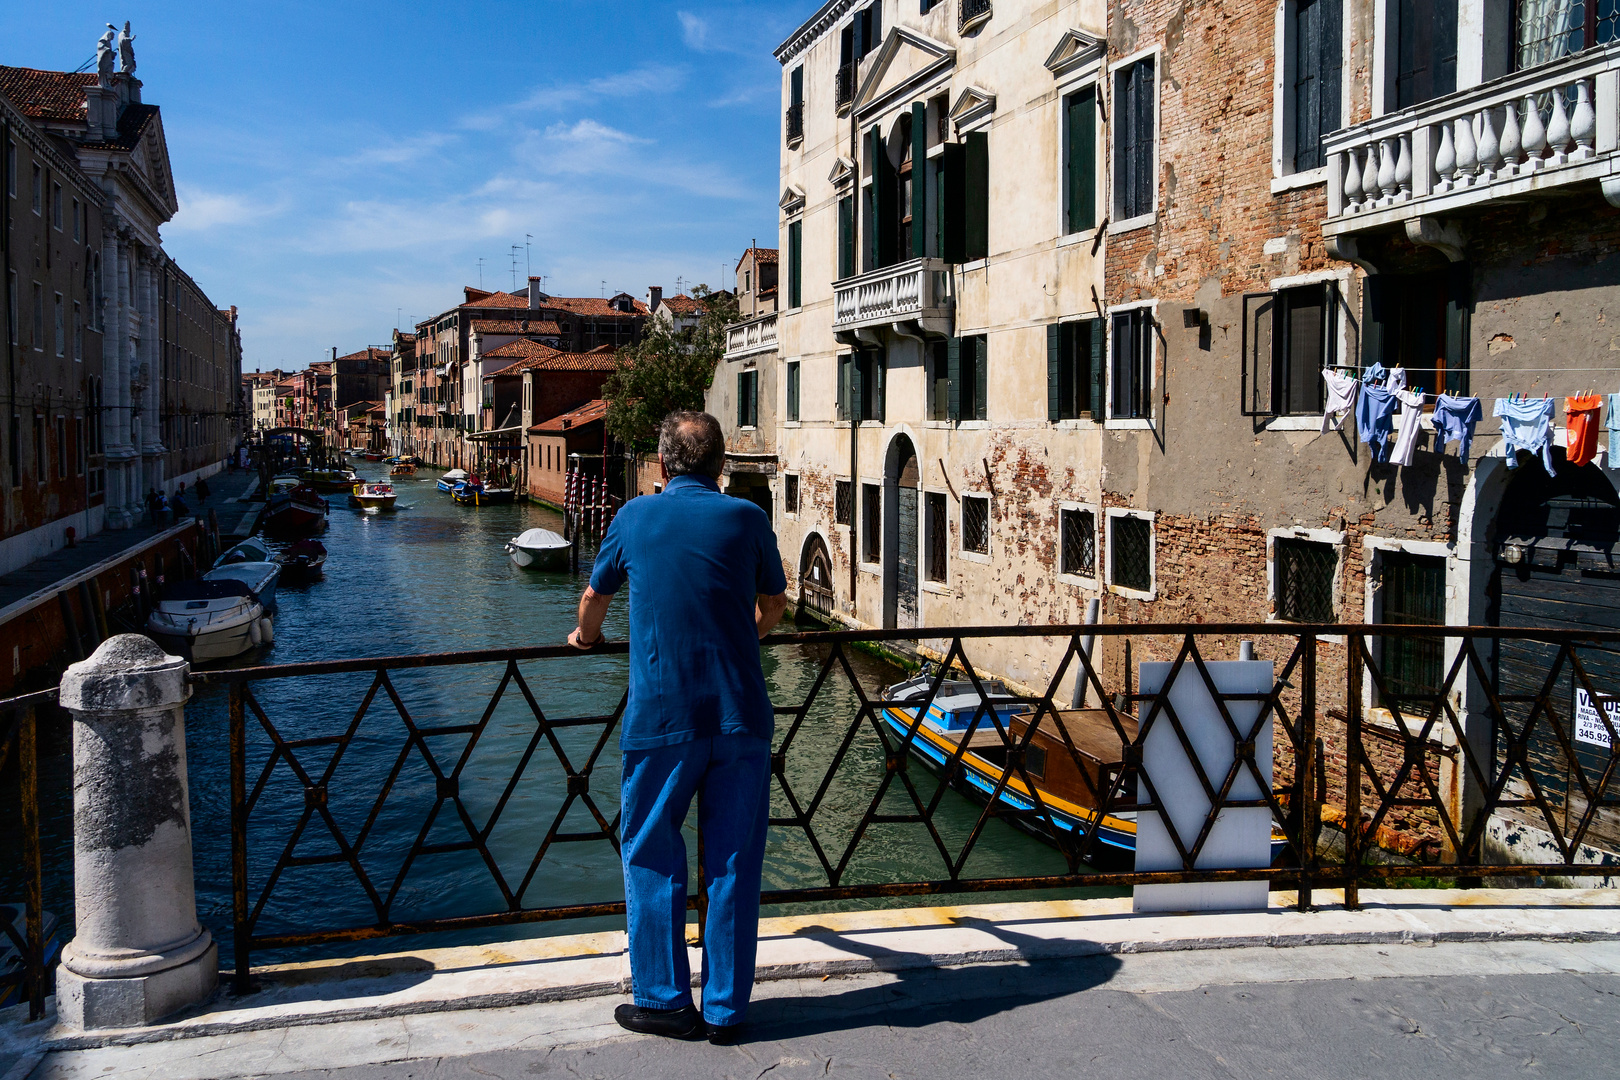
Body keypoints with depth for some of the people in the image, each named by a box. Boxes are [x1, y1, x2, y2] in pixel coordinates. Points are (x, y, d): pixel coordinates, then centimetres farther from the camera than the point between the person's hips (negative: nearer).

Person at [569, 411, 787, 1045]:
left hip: (662, 718, -1)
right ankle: (725, 1010, 16)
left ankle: (664, 1001, 17)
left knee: (651, 858, 13)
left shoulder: (635, 517, 5)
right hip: (741, 716, 1)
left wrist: (584, 637, 42)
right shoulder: (746, 518, 5)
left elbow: (595, 599, 20)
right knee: (733, 864, 8)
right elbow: (774, 604, 20)